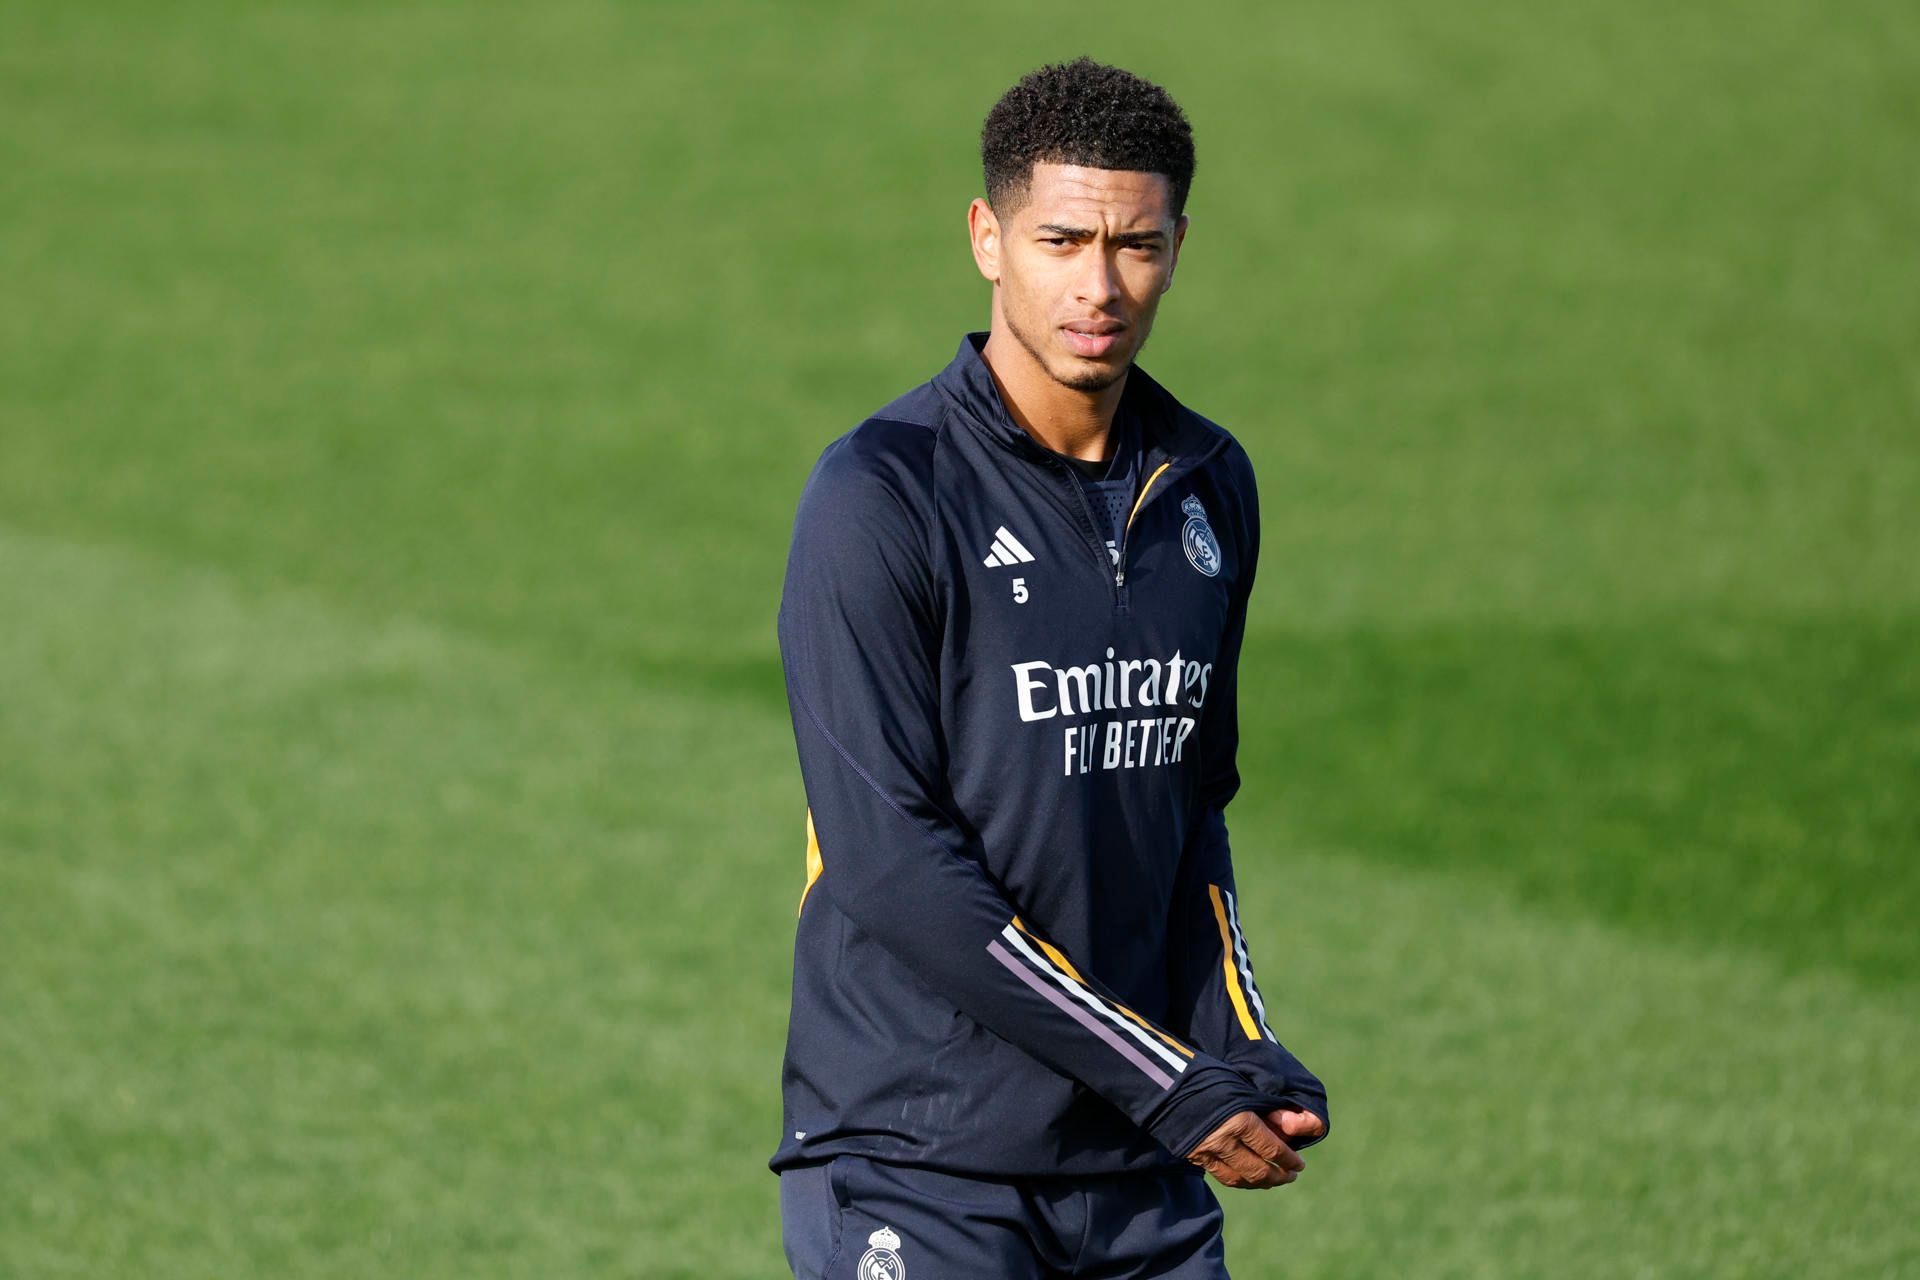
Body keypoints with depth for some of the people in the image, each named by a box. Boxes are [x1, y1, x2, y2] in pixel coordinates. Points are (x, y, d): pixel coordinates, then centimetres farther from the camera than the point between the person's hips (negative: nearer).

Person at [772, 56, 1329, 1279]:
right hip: (915, 1171, -6)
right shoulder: (882, 498, -11)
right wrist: (1165, 1080, -15)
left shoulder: (1209, 486, 10)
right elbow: (889, 861, -16)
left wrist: (1246, 1060, 4)